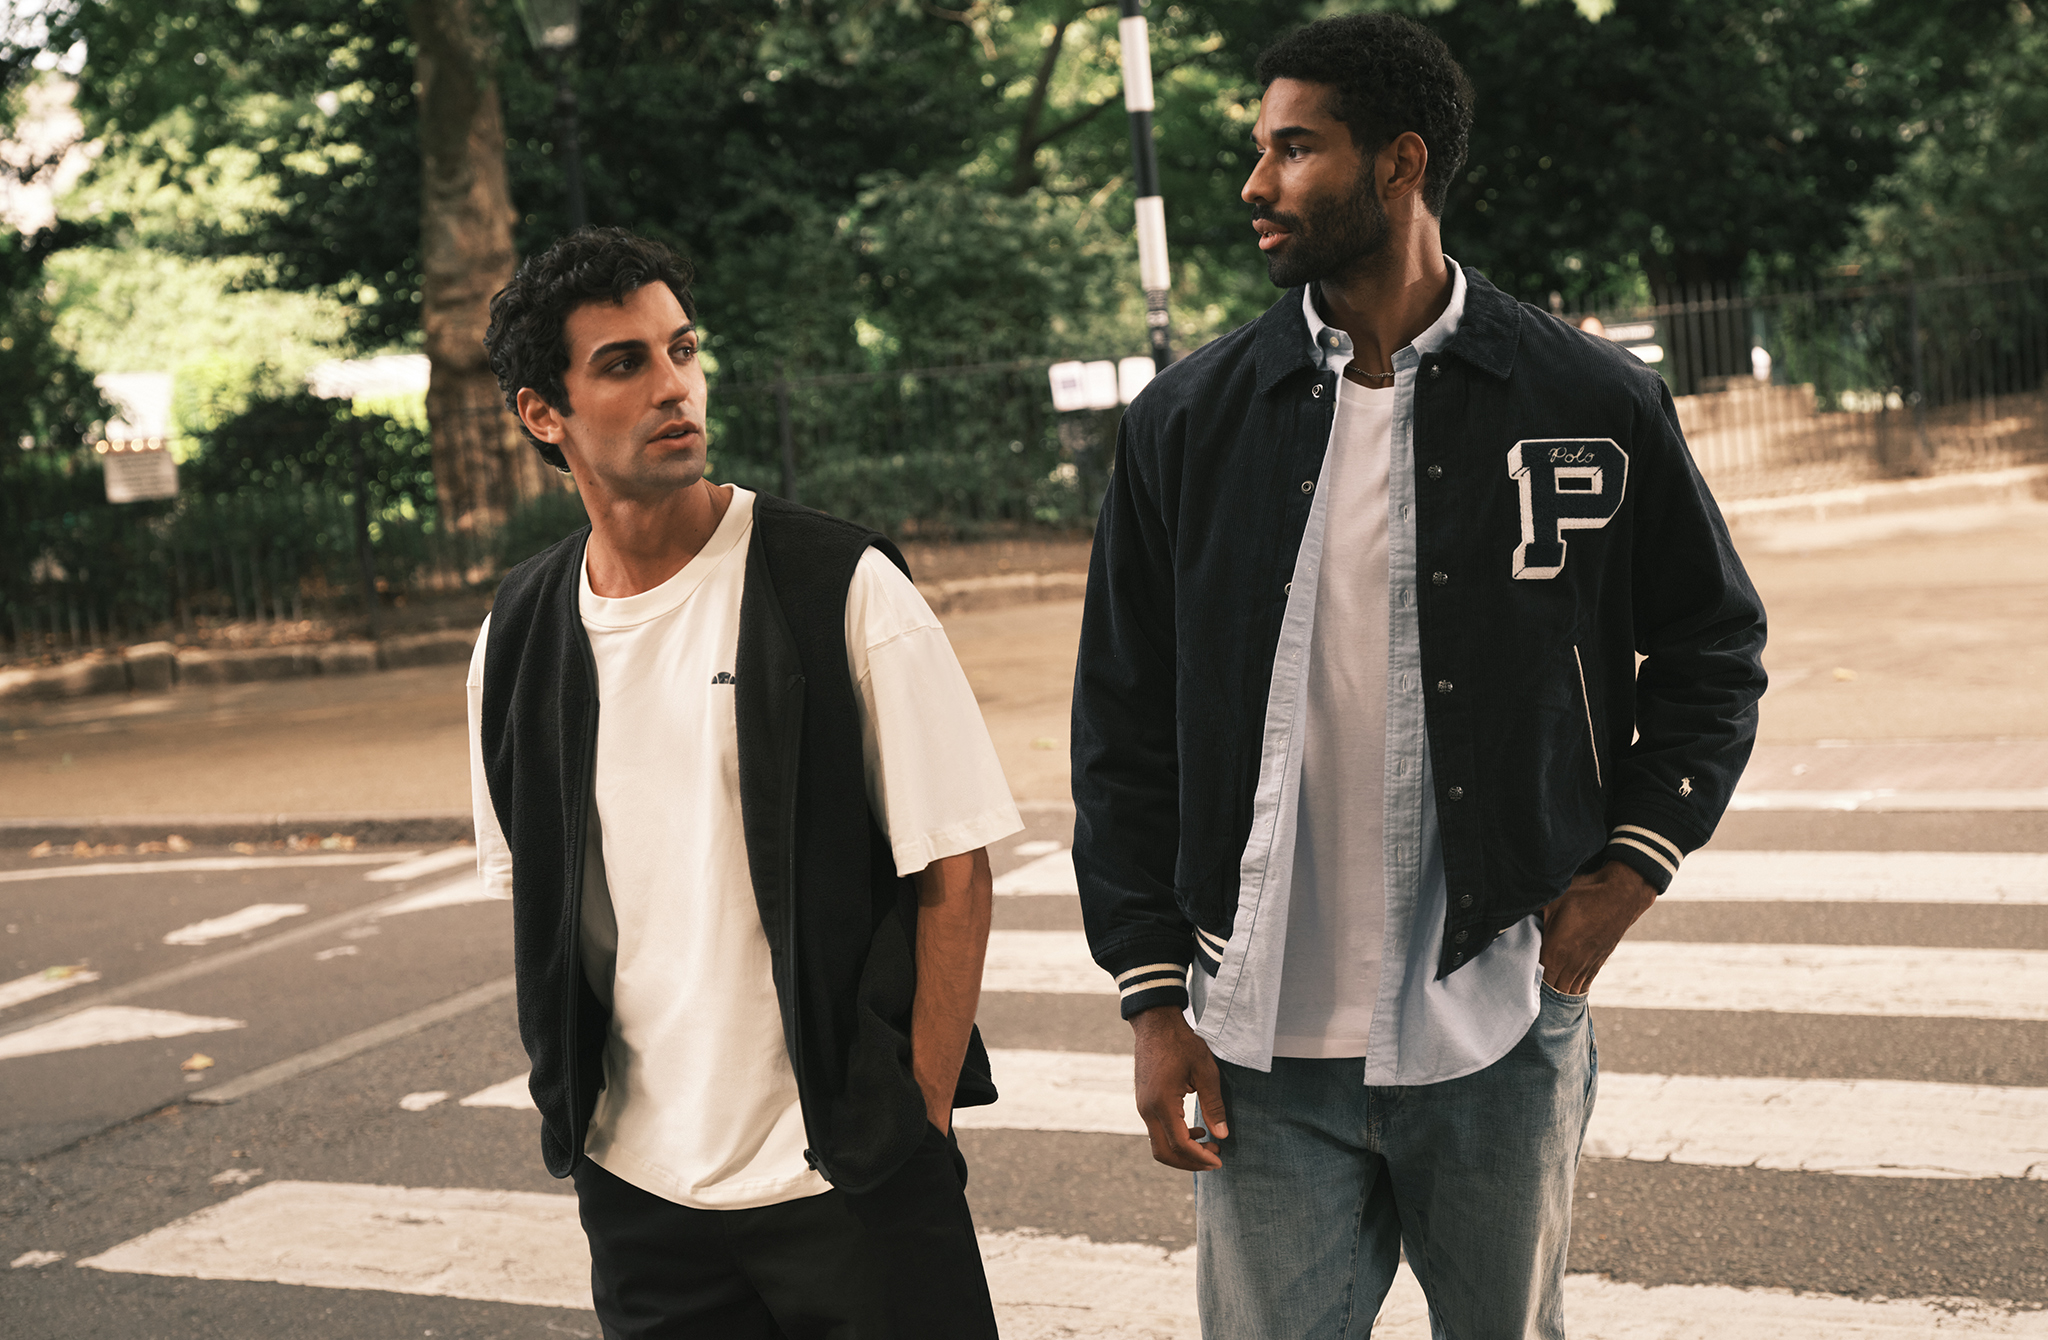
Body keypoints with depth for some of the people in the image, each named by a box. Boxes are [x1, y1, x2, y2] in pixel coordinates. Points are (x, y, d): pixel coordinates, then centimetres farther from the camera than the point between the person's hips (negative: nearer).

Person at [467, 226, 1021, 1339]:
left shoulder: (844, 590, -8)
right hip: (636, 1185, 3)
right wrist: (574, 1100, 7)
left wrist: (916, 1125, -10)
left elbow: (952, 874, -8)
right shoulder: (517, 640, 3)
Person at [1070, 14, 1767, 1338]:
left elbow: (1714, 649, 11)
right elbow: (1124, 725, 5)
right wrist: (1154, 994, 0)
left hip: (1502, 1030, 0)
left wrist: (1628, 873, -1)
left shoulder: (1595, 405, -1)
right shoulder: (1188, 422, 2)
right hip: (1265, 1041, 1)